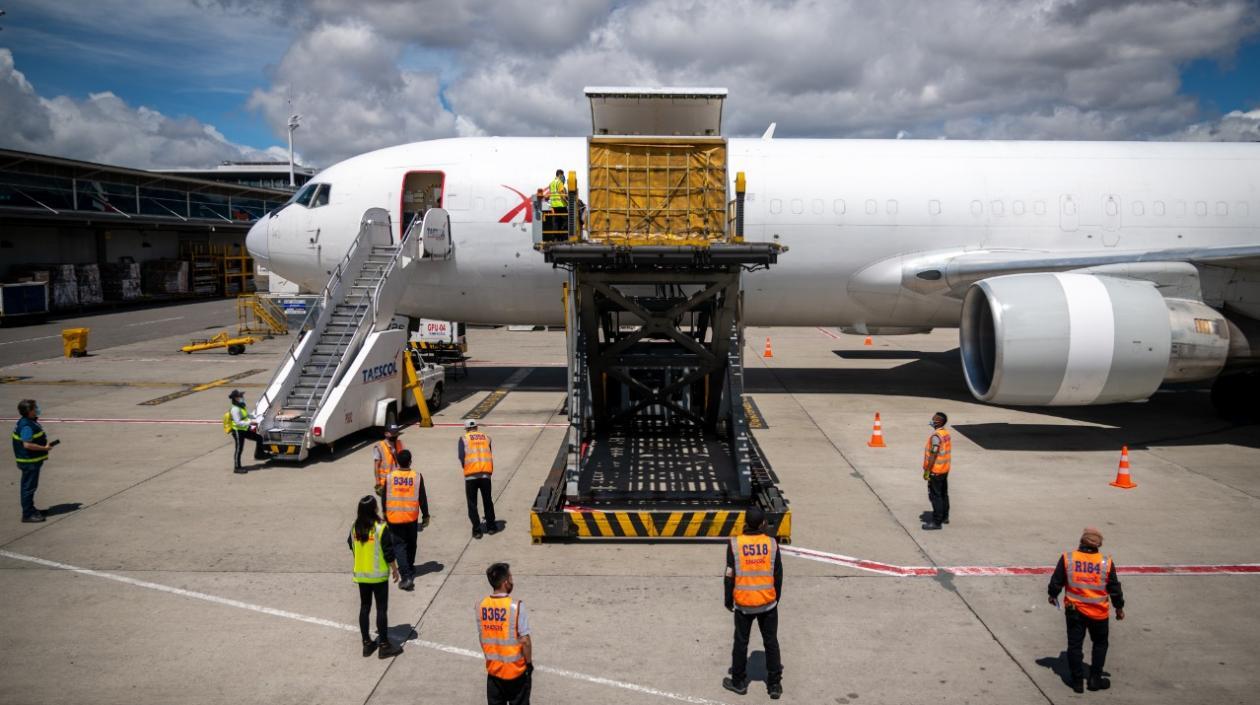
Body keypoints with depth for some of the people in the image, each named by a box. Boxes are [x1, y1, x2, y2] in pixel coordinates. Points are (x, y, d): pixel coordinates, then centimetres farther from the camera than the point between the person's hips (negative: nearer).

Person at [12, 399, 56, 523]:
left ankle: (30, 509, 34)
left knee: (30, 486, 21)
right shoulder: (26, 426, -23)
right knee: (29, 487, -2)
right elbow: (27, 444, -28)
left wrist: (46, 443, 10)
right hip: (29, 461, -10)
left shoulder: (31, 422, 9)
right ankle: (27, 515, 5)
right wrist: (45, 448, -19)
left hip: (33, 460, 10)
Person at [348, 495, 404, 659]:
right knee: (382, 609, 3)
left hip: (360, 575, 5)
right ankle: (384, 645, 8)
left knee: (364, 608, 13)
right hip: (378, 575, -5)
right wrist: (395, 569, -1)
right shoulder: (381, 528, -18)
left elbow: (351, 547, 10)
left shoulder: (355, 528, -3)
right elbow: (389, 552, -15)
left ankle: (367, 643, 21)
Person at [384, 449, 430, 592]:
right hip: (411, 517, 1)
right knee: (411, 544, 20)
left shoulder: (389, 477, -6)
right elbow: (422, 498, -4)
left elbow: (384, 498, 2)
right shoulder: (417, 477, -9)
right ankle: (410, 570, 37)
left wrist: (385, 515, 16)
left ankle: (406, 576, -11)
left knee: (399, 546, 1)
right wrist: (426, 515, 8)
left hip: (393, 517, -1)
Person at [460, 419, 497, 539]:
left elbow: (461, 456, -5)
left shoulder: (464, 439, 3)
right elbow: (490, 456, 11)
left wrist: (465, 467, 11)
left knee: (472, 503, 7)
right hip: (486, 473, 3)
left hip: (471, 474, -3)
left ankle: (477, 530, 5)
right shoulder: (486, 438, 13)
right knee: (487, 501, 17)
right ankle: (491, 527, 24)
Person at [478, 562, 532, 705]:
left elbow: (482, 638, 4)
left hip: (493, 669, 4)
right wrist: (529, 664, -3)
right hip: (516, 670, -4)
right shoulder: (516, 606, -21)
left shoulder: (482, 606, -6)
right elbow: (524, 640, -17)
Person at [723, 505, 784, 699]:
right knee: (771, 643, 14)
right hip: (768, 603, 1)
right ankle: (774, 684, 21)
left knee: (741, 643, 14)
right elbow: (778, 575, 0)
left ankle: (738, 682, 26)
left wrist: (728, 600, 6)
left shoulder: (735, 544, -13)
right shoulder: (772, 544, -8)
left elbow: (730, 576, -8)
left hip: (743, 604, -1)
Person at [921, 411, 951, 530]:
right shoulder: (946, 433, 7)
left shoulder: (936, 436, -22)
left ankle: (936, 522, 0)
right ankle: (944, 517, 30)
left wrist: (927, 471, -18)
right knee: (943, 494, 19)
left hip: (935, 471, -10)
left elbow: (933, 455, -23)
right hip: (945, 469, 10)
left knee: (935, 496, -4)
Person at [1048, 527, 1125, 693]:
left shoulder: (1067, 558, -10)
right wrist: (1119, 607, 15)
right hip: (1098, 612, 0)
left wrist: (1053, 595, 18)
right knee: (1100, 644, 20)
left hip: (1074, 611, 0)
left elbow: (1056, 581, -1)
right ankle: (1095, 679, 22)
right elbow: (1114, 588, 0)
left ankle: (1077, 682, 14)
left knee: (1074, 645, 10)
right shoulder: (1106, 562, -9)